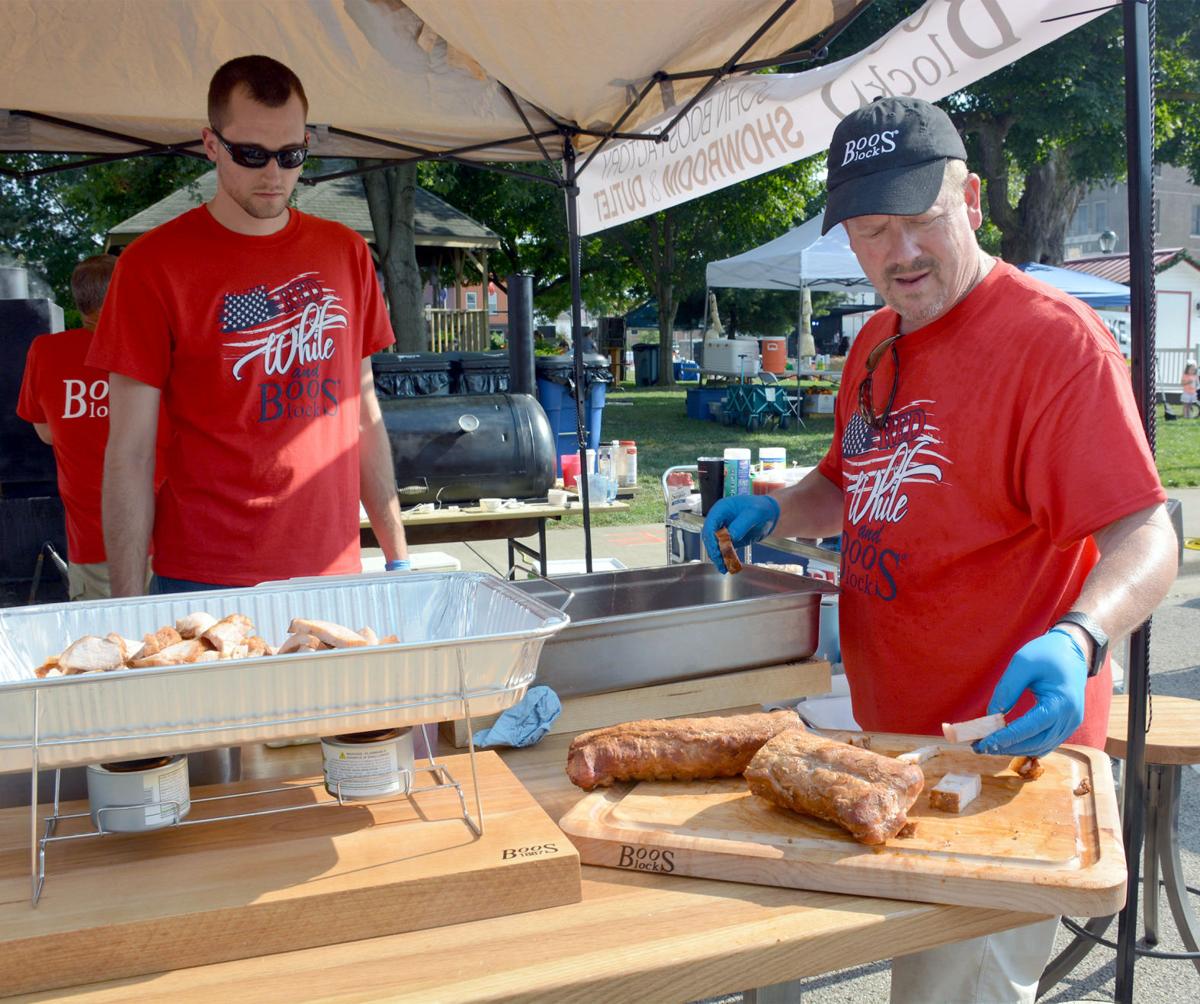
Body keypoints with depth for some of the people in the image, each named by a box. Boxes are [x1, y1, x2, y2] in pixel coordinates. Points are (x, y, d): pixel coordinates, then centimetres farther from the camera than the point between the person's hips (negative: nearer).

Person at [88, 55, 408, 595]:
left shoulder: (346, 252, 7)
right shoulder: (154, 263, -5)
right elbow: (129, 453, -6)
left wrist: (397, 555, 10)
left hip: (334, 571, 4)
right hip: (204, 584, -3)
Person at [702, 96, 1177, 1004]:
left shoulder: (1054, 338, -17)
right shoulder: (876, 345, 10)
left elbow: (1145, 538, -22)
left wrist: (1075, 642, -40)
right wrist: (776, 512, 4)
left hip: (1002, 741, -8)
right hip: (892, 728, 8)